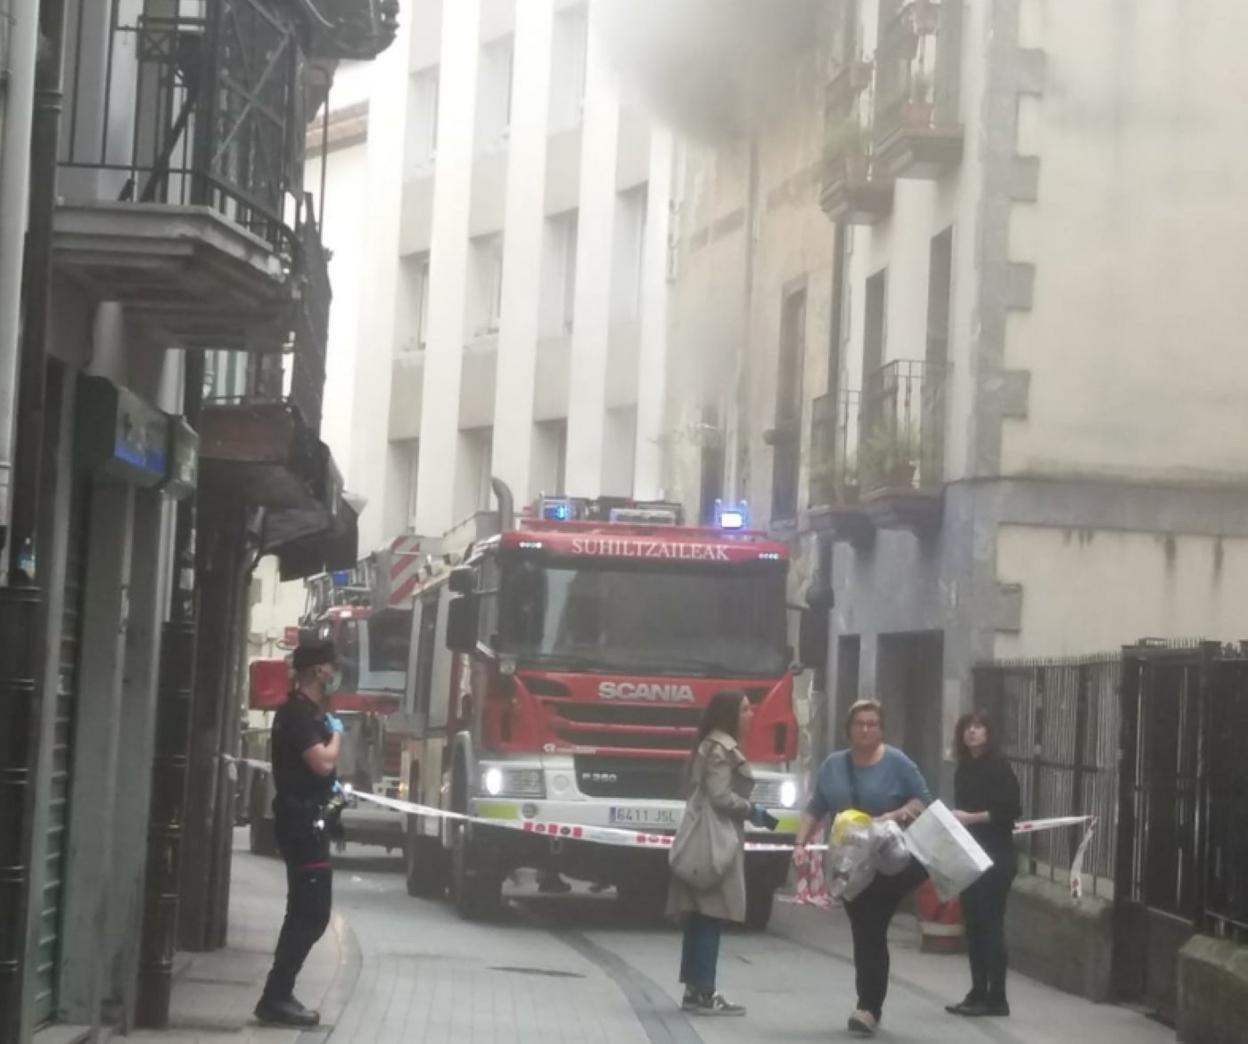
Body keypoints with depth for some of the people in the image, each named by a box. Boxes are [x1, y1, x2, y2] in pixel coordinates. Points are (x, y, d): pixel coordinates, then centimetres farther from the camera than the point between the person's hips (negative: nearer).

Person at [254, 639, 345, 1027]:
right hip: (302, 821, -11)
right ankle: (275, 998, -11)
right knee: (311, 912, -11)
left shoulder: (308, 711, 16)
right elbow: (323, 762, -25)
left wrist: (331, 787, 18)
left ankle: (279, 995, 17)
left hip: (308, 820, 11)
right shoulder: (298, 712, -16)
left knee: (307, 912, 13)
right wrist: (336, 733, -8)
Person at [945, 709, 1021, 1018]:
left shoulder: (999, 767, -8)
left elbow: (1010, 811, -14)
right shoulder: (964, 770, 12)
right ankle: (978, 993, 15)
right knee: (972, 923, 9)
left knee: (990, 924, -6)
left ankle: (996, 998, -3)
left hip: (996, 857, -7)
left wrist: (972, 817, -18)